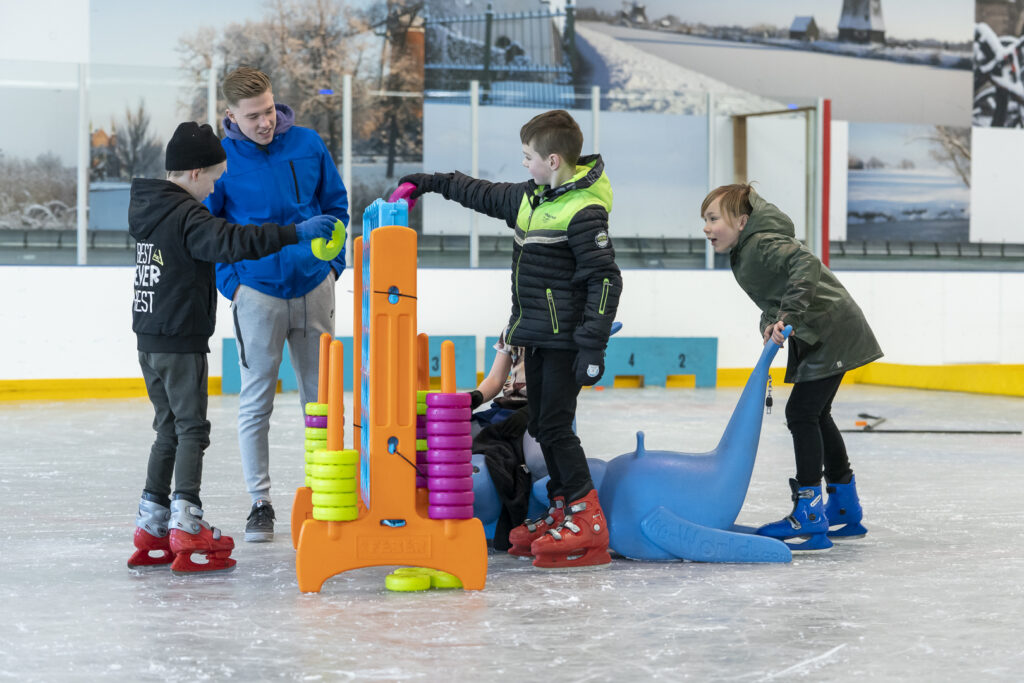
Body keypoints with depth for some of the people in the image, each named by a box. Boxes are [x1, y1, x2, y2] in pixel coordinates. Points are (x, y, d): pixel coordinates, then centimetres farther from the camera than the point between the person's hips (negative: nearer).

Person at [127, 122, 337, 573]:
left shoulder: (150, 209, 12)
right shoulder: (187, 217, -17)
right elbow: (232, 242, -31)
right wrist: (295, 233, -34)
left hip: (150, 337, 9)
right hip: (181, 340, -9)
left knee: (169, 428, 15)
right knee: (191, 429, -5)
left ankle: (151, 527, 16)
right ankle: (186, 525, -11)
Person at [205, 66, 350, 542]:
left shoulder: (308, 145, -1)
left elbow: (336, 203, 12)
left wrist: (333, 261, 5)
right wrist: (229, 282, -4)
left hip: (313, 288, 2)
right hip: (257, 292, -2)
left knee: (320, 397, 11)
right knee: (256, 402, 1)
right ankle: (260, 502, 10)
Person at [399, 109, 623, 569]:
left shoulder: (583, 212, -17)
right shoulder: (530, 198, 10)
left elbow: (605, 279, -19)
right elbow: (486, 195, 29)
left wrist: (593, 346, -22)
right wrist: (435, 183, 31)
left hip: (565, 340, -9)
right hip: (536, 336, 9)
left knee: (555, 426, -11)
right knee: (540, 425, 11)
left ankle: (587, 520, -6)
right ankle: (562, 512, 19)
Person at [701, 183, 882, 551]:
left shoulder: (763, 244, -19)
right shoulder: (745, 253, 12)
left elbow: (805, 263, -34)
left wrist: (788, 314, -40)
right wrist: (771, 322, -4)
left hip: (831, 334, -11)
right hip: (819, 337, 11)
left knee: (802, 412, -12)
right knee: (815, 414, 18)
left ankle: (809, 517, -11)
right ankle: (845, 511, 30)